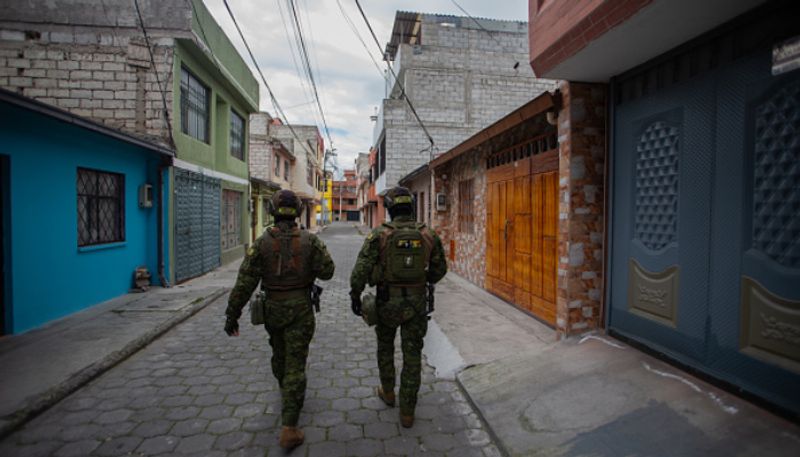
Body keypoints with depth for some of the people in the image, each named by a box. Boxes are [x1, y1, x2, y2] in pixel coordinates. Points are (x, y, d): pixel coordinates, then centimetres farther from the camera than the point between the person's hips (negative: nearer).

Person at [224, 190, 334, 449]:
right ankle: (289, 429, -2)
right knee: (295, 365, 1)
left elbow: (244, 283, -13)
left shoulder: (261, 243, -10)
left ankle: (286, 391, 53)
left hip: (273, 310, 2)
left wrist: (232, 316, -5)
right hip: (300, 310, -2)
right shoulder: (309, 240, -11)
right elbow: (327, 272, -6)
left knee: (279, 352, 27)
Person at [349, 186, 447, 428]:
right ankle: (407, 412, 18)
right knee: (412, 356, 10)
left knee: (385, 346, 24)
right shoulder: (428, 235, -5)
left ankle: (388, 392, 41)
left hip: (387, 302, -1)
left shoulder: (379, 235, -13)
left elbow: (361, 269, -15)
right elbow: (439, 269, 6)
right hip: (417, 303, 1)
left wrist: (355, 296, -2)